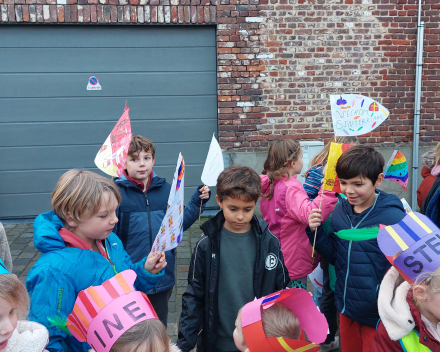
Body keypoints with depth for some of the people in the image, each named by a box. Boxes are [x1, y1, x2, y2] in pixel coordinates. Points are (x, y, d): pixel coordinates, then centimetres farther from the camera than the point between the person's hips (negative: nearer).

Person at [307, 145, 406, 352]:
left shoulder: (393, 217, -20)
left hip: (379, 315, -5)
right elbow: (334, 256, 3)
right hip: (346, 308, 5)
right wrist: (316, 231, -12)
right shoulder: (340, 210, -4)